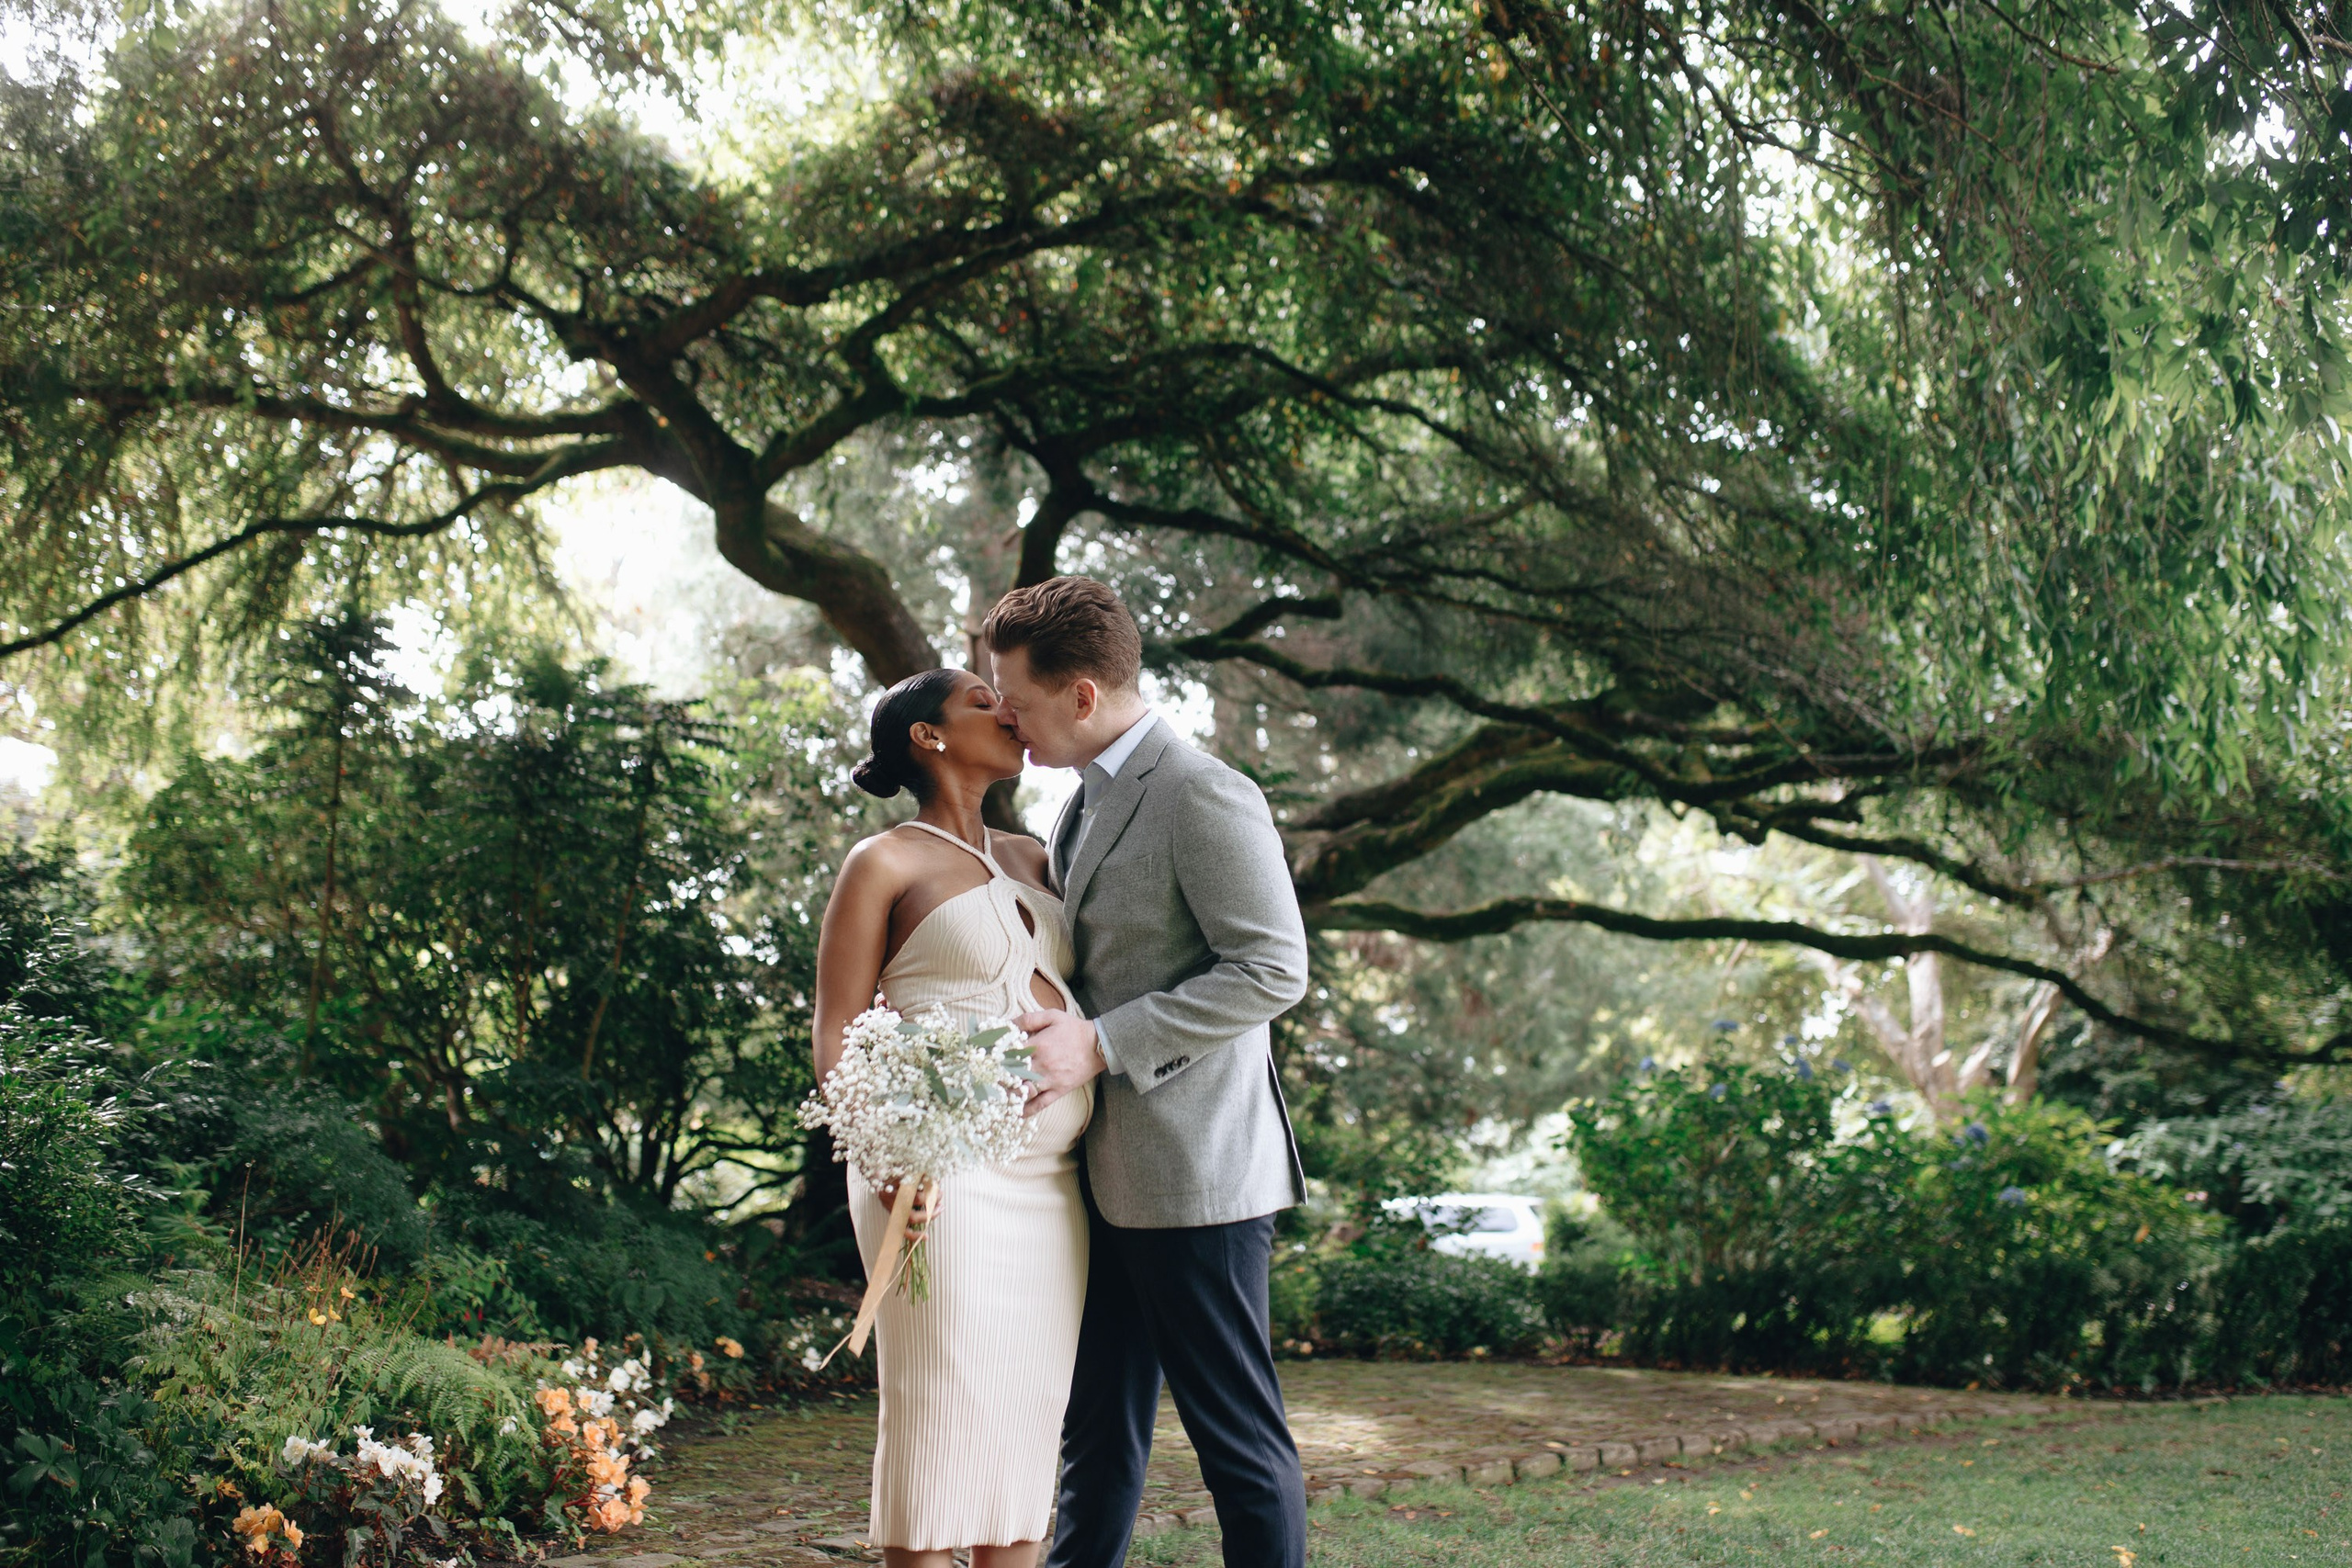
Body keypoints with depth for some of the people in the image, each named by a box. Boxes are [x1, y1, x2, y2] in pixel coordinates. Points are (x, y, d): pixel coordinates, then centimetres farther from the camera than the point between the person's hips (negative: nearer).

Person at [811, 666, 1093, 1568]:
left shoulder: (1030, 860, 19)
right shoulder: (886, 864, 1)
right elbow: (837, 1038, -3)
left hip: (1051, 1183, 6)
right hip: (947, 1180, -6)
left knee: (1028, 1424, 8)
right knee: (942, 1422, -4)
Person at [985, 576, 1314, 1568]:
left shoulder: (1204, 798, -14)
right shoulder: (1081, 811, 16)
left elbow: (1273, 969, -19)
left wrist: (1100, 1045, -20)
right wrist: (1053, 1039, 9)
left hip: (1194, 1171, -9)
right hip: (1107, 1177, 9)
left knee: (1239, 1435, 0)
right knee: (1098, 1431, 15)